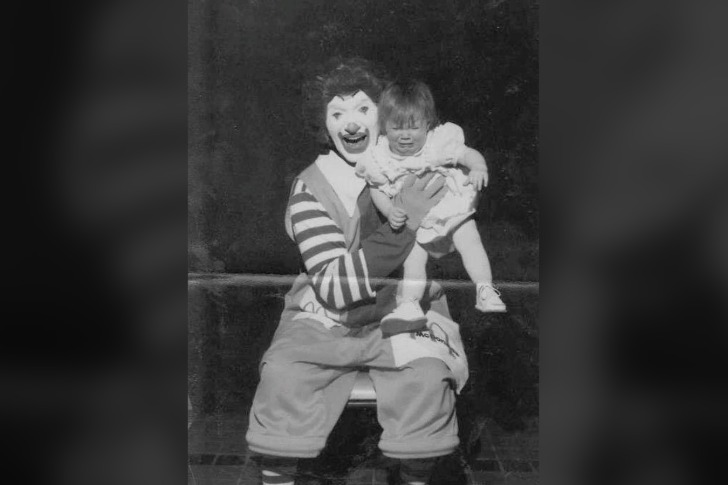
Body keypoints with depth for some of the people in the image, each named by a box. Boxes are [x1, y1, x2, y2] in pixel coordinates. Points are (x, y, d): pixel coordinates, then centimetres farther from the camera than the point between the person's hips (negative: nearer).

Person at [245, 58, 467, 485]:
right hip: (328, 317, -1)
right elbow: (334, 286, -21)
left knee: (428, 377, -29)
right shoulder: (311, 189, -11)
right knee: (282, 375, -28)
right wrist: (403, 224, -31)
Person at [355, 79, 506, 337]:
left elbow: (469, 154, -9)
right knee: (413, 255, -13)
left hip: (453, 211, 0)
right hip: (414, 223, 1)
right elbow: (377, 190, 0)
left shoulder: (440, 142, -14)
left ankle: (485, 290, -11)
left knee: (470, 242, -14)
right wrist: (389, 211, -19)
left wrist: (478, 168, -33)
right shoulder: (380, 159, -10)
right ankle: (410, 305, -15)